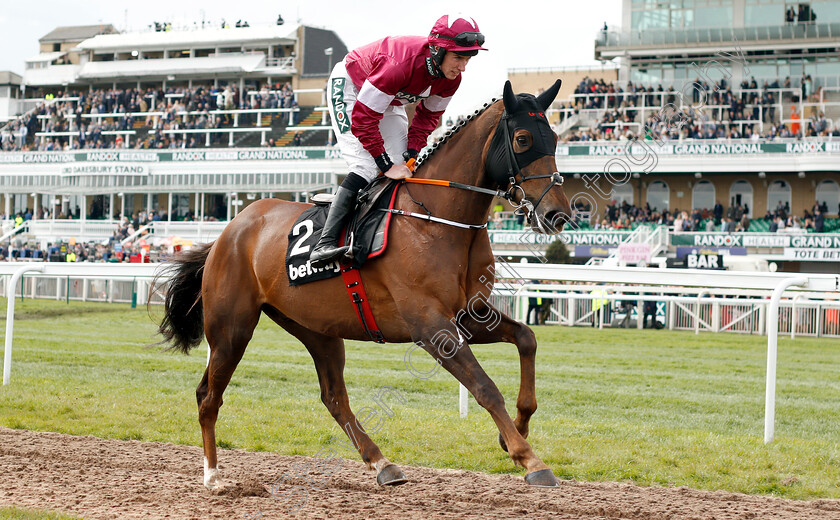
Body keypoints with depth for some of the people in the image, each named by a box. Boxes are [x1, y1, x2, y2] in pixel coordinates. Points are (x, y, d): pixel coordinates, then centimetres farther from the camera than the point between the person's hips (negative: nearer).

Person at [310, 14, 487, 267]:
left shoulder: (450, 78, -20)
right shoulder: (400, 66, -42)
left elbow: (429, 114, -1)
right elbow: (362, 118, -37)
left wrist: (413, 149, -17)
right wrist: (387, 165, -35)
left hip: (390, 101, 8)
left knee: (406, 168, -2)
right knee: (367, 167, -24)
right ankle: (324, 244, -31)